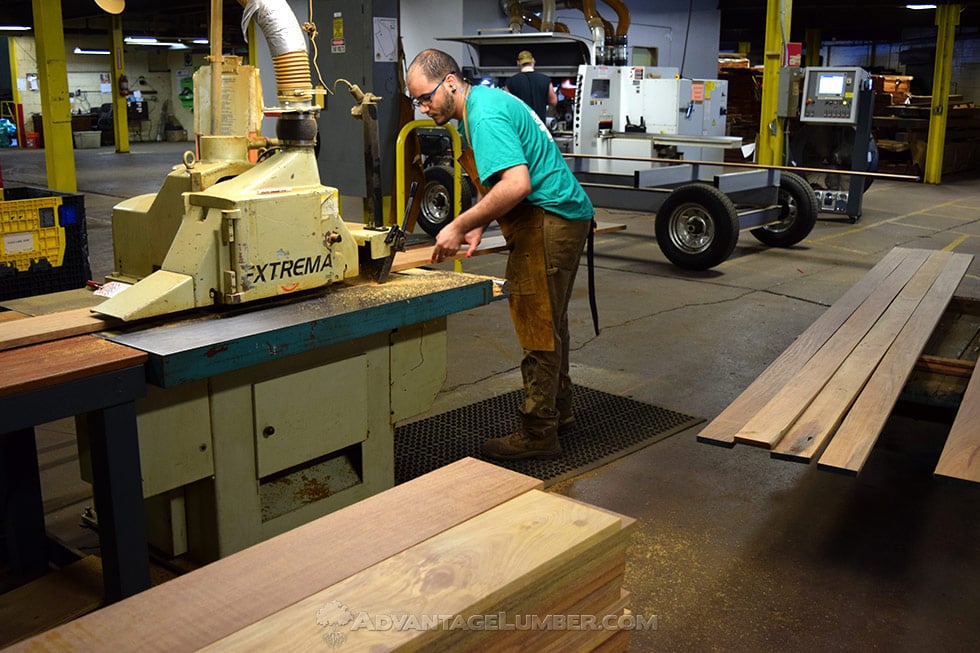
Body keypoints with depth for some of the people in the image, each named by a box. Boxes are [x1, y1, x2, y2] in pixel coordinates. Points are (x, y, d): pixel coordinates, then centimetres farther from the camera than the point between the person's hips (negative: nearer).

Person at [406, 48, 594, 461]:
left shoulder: (484, 116, -19)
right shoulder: (486, 101, 14)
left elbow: (516, 184, -30)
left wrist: (459, 226, -25)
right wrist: (479, 224, 8)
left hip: (548, 223, -11)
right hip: (562, 217, 11)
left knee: (538, 329, -4)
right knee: (550, 322, 20)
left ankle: (537, 434, 5)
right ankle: (559, 409, 35)